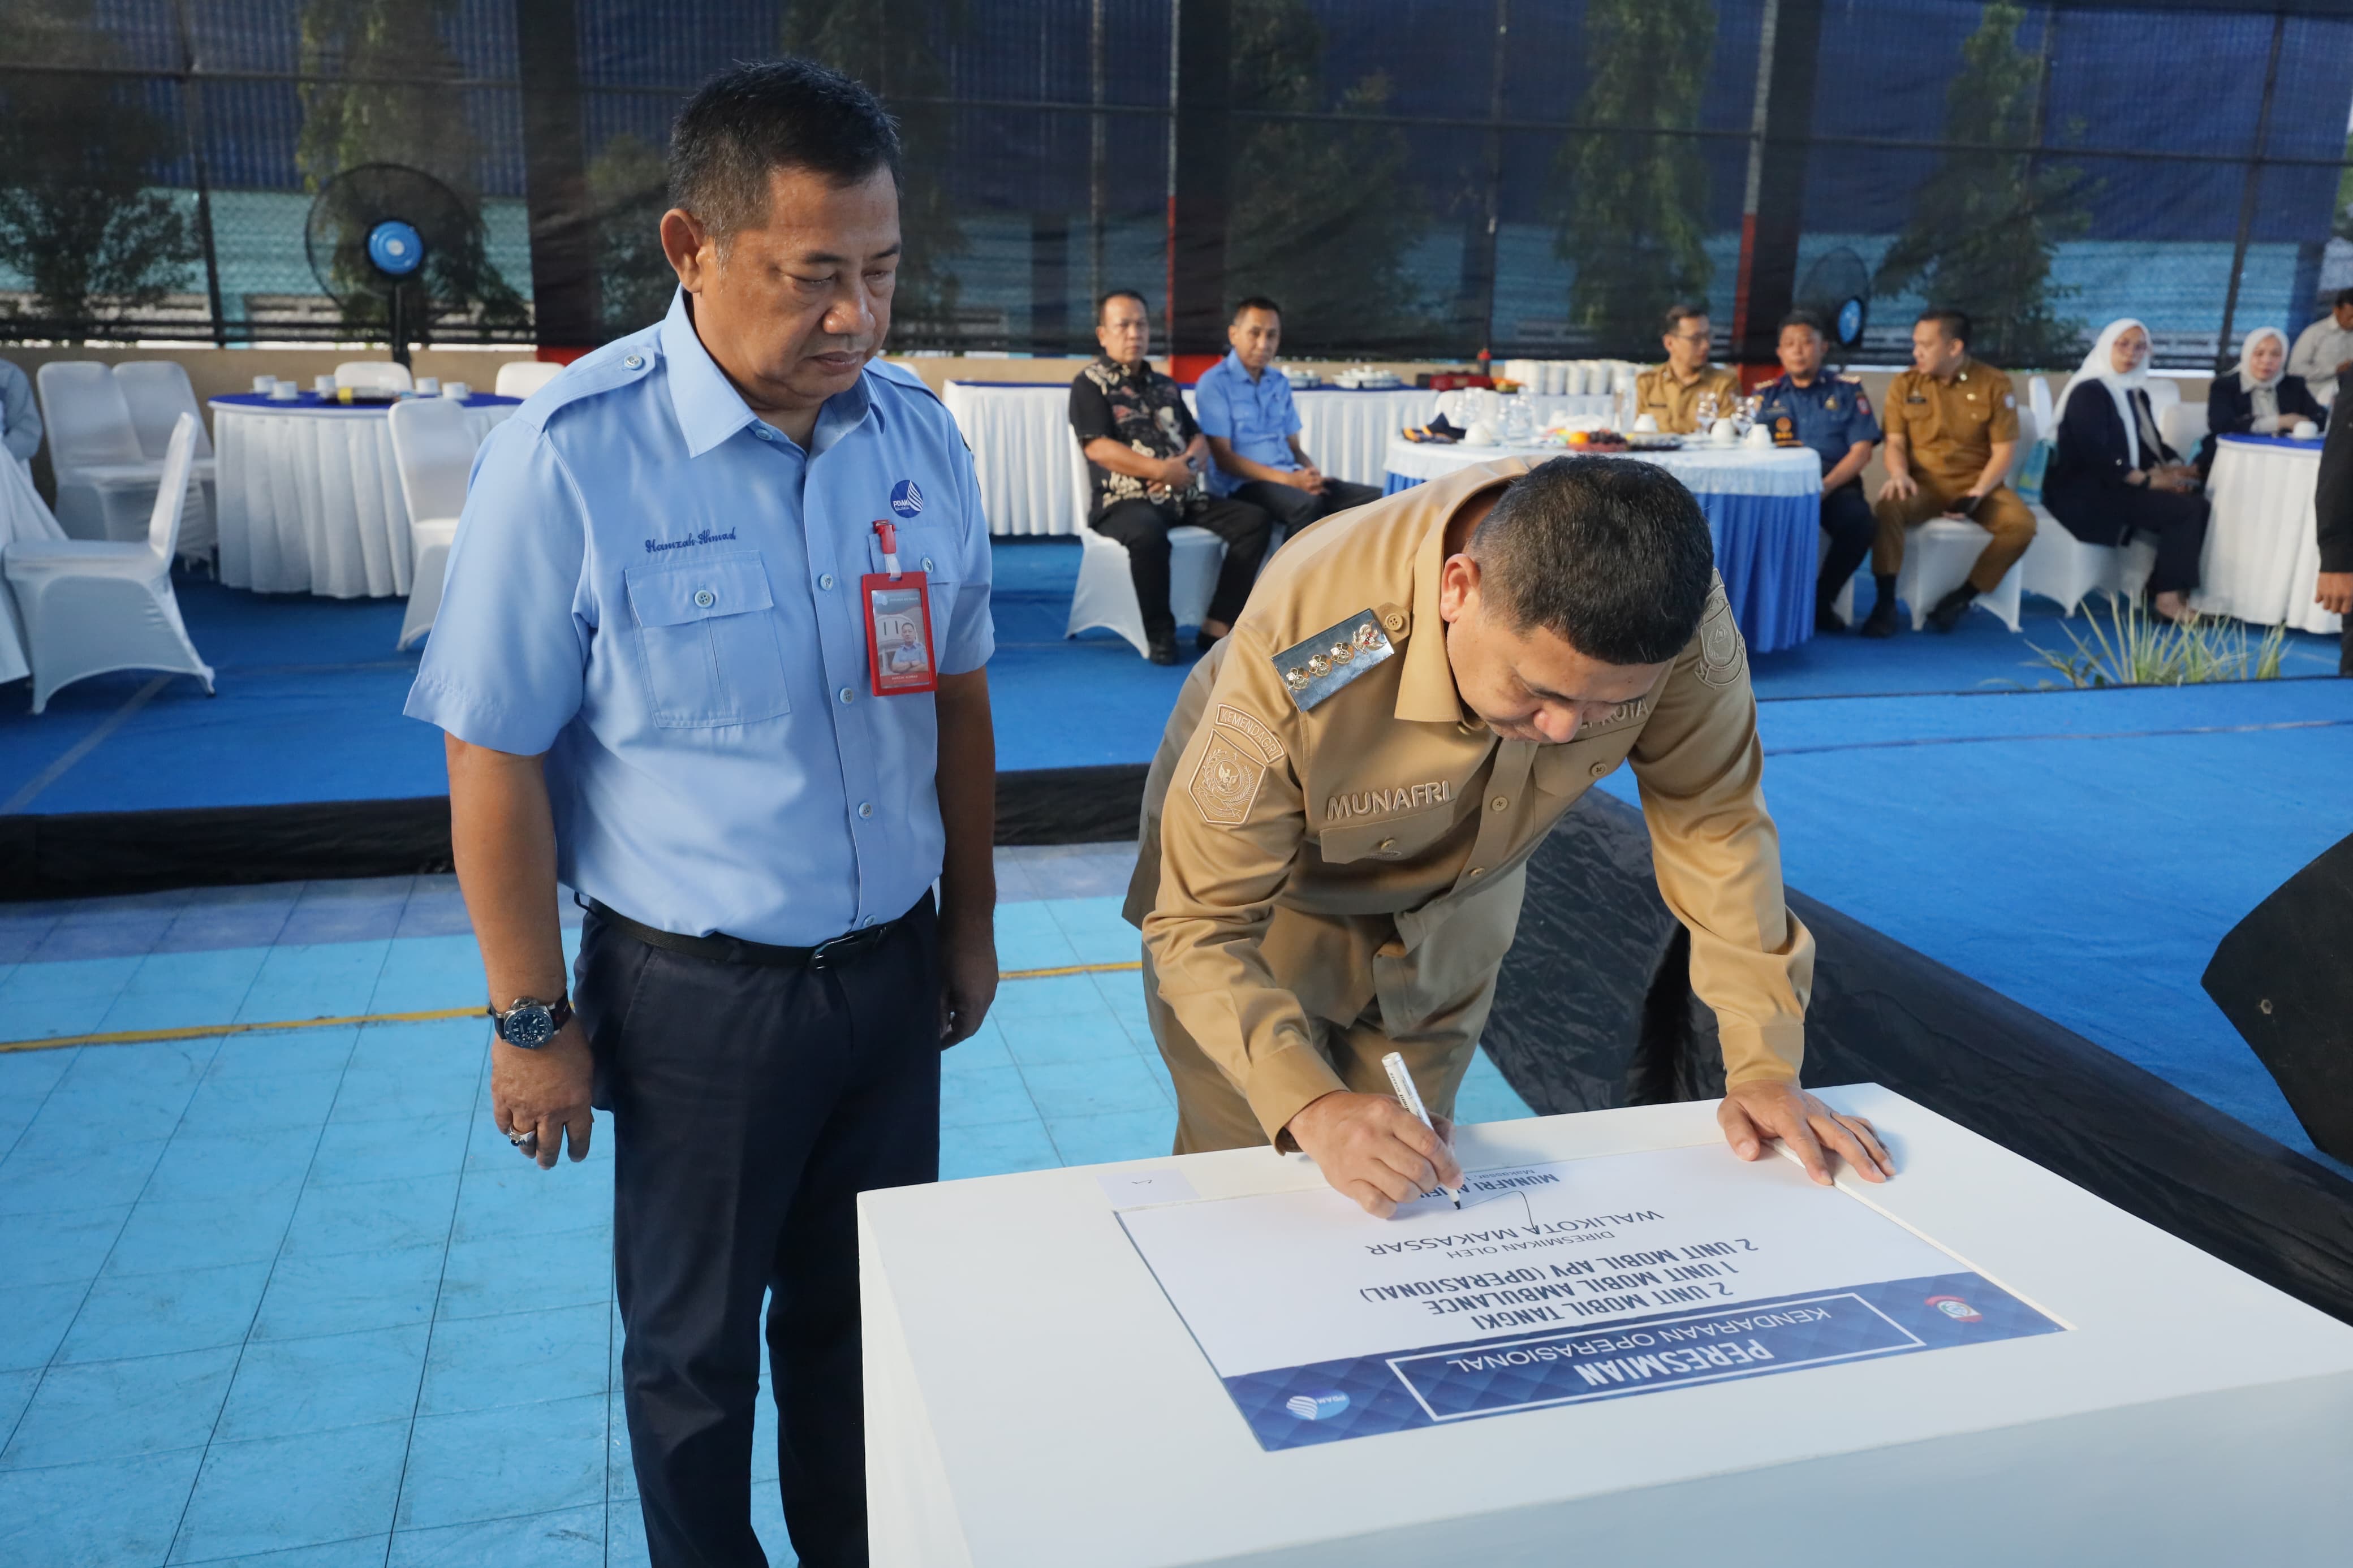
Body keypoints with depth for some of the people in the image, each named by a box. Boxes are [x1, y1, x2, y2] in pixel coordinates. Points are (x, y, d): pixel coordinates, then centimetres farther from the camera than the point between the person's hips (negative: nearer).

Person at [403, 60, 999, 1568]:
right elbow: (497, 762, -12)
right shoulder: (569, 458, -18)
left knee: (862, 1315, 22)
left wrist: (971, 922, 11)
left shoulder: (921, 436, -3)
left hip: (892, 972, 4)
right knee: (695, 1346, 17)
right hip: (697, 993, -4)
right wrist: (534, 1020, -9)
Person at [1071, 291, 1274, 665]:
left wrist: (1189, 465, -7)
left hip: (1183, 498, 7)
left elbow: (1200, 440, 18)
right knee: (1147, 534, -41)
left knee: (1254, 520, -12)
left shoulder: (1166, 386, 22)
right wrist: (1163, 470, -16)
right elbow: (1098, 449, -11)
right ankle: (1159, 632, -20)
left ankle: (1217, 627, -16)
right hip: (1125, 501, -7)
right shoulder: (1090, 384, 3)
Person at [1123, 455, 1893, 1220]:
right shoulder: (1301, 654, -41)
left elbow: (1713, 820, -18)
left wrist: (1763, 1066, -20)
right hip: (1275, 900, -3)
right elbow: (1200, 926, -33)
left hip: (1453, 902, 3)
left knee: (1417, 1175, 11)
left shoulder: (1673, 605, -31)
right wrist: (1312, 1108, -47)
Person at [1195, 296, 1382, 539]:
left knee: (1377, 500, -11)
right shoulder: (1214, 383, -4)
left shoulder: (1280, 383, 18)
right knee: (1306, 506, -38)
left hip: (1290, 478, 7)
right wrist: (1287, 479, -18)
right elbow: (1223, 458, -10)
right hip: (1244, 484, -7)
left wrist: (1314, 475, -5)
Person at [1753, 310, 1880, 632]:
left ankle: (1821, 600, -12)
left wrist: (1826, 486, -15)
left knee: (1857, 519, -33)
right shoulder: (1766, 395, 17)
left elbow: (1861, 452, 4)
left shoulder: (1848, 391, 13)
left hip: (1835, 484, 0)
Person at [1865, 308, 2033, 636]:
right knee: (1886, 508, -33)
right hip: (1923, 483, 0)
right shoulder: (1904, 384, 2)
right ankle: (1886, 602, -26)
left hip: (1976, 483, 0)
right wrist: (1899, 474, -20)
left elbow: (2004, 451, -3)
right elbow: (1895, 443, 3)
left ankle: (1962, 598, -12)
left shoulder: (1995, 384, -2)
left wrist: (1977, 493, -18)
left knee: (2022, 524, -27)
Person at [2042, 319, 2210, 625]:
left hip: (2119, 485, 8)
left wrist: (2173, 468, -7)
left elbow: (2150, 443, 16)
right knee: (2183, 510, -22)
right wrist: (2147, 480, -21)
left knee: (2199, 504, -14)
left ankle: (2174, 590, -11)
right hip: (2084, 491, -8)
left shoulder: (2135, 393, 18)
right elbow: (2094, 452, -19)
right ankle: (2168, 597, -15)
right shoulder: (2088, 391, -9)